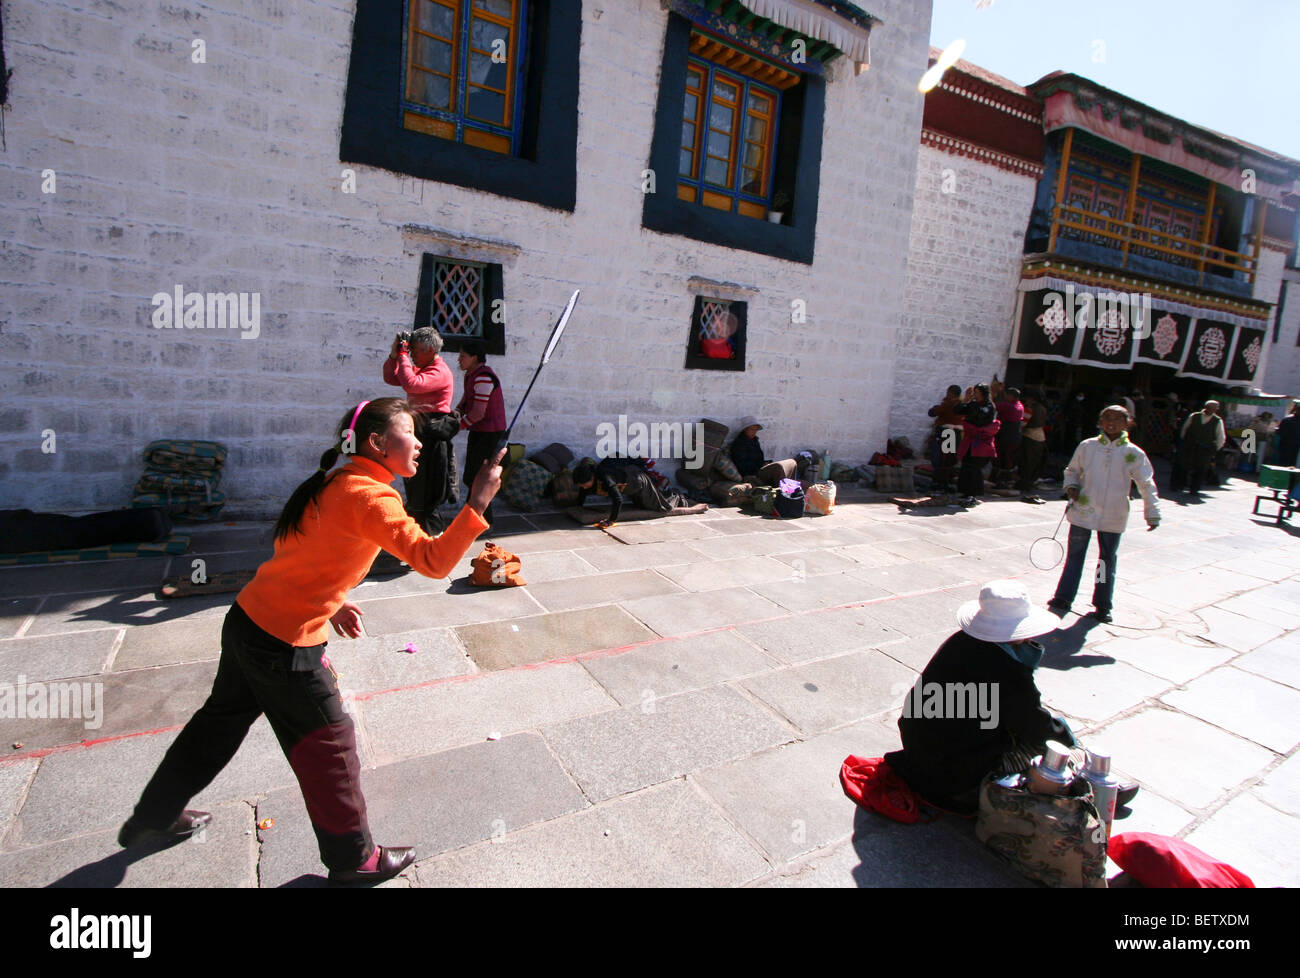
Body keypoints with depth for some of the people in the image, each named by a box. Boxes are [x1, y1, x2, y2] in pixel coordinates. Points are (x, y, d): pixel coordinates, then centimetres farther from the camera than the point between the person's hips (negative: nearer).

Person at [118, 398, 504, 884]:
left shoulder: (337, 481, 6)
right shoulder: (371, 497, -23)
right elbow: (433, 561, -34)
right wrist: (478, 503, -36)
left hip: (245, 620, 9)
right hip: (284, 646, -9)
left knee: (221, 719, 29)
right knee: (328, 745, 8)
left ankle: (153, 817, 52)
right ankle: (353, 858, 28)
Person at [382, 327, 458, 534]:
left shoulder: (440, 372, -14)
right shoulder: (420, 369, 17)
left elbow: (411, 384, -30)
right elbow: (390, 378, 20)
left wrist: (403, 356, -18)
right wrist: (394, 355, 6)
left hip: (431, 434, -10)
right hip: (419, 431, 10)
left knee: (424, 494, -6)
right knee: (414, 487, 18)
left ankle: (432, 533, 2)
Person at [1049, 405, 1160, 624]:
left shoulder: (1134, 454, -1)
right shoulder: (1087, 446, 0)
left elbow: (1147, 485, 5)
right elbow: (1071, 470, 14)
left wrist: (1152, 514, 1)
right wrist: (1071, 487, -5)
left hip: (1112, 518, 0)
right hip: (1083, 511, 0)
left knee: (1107, 560, 10)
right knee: (1075, 556, 4)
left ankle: (1102, 606, 22)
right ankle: (1063, 599, 11)